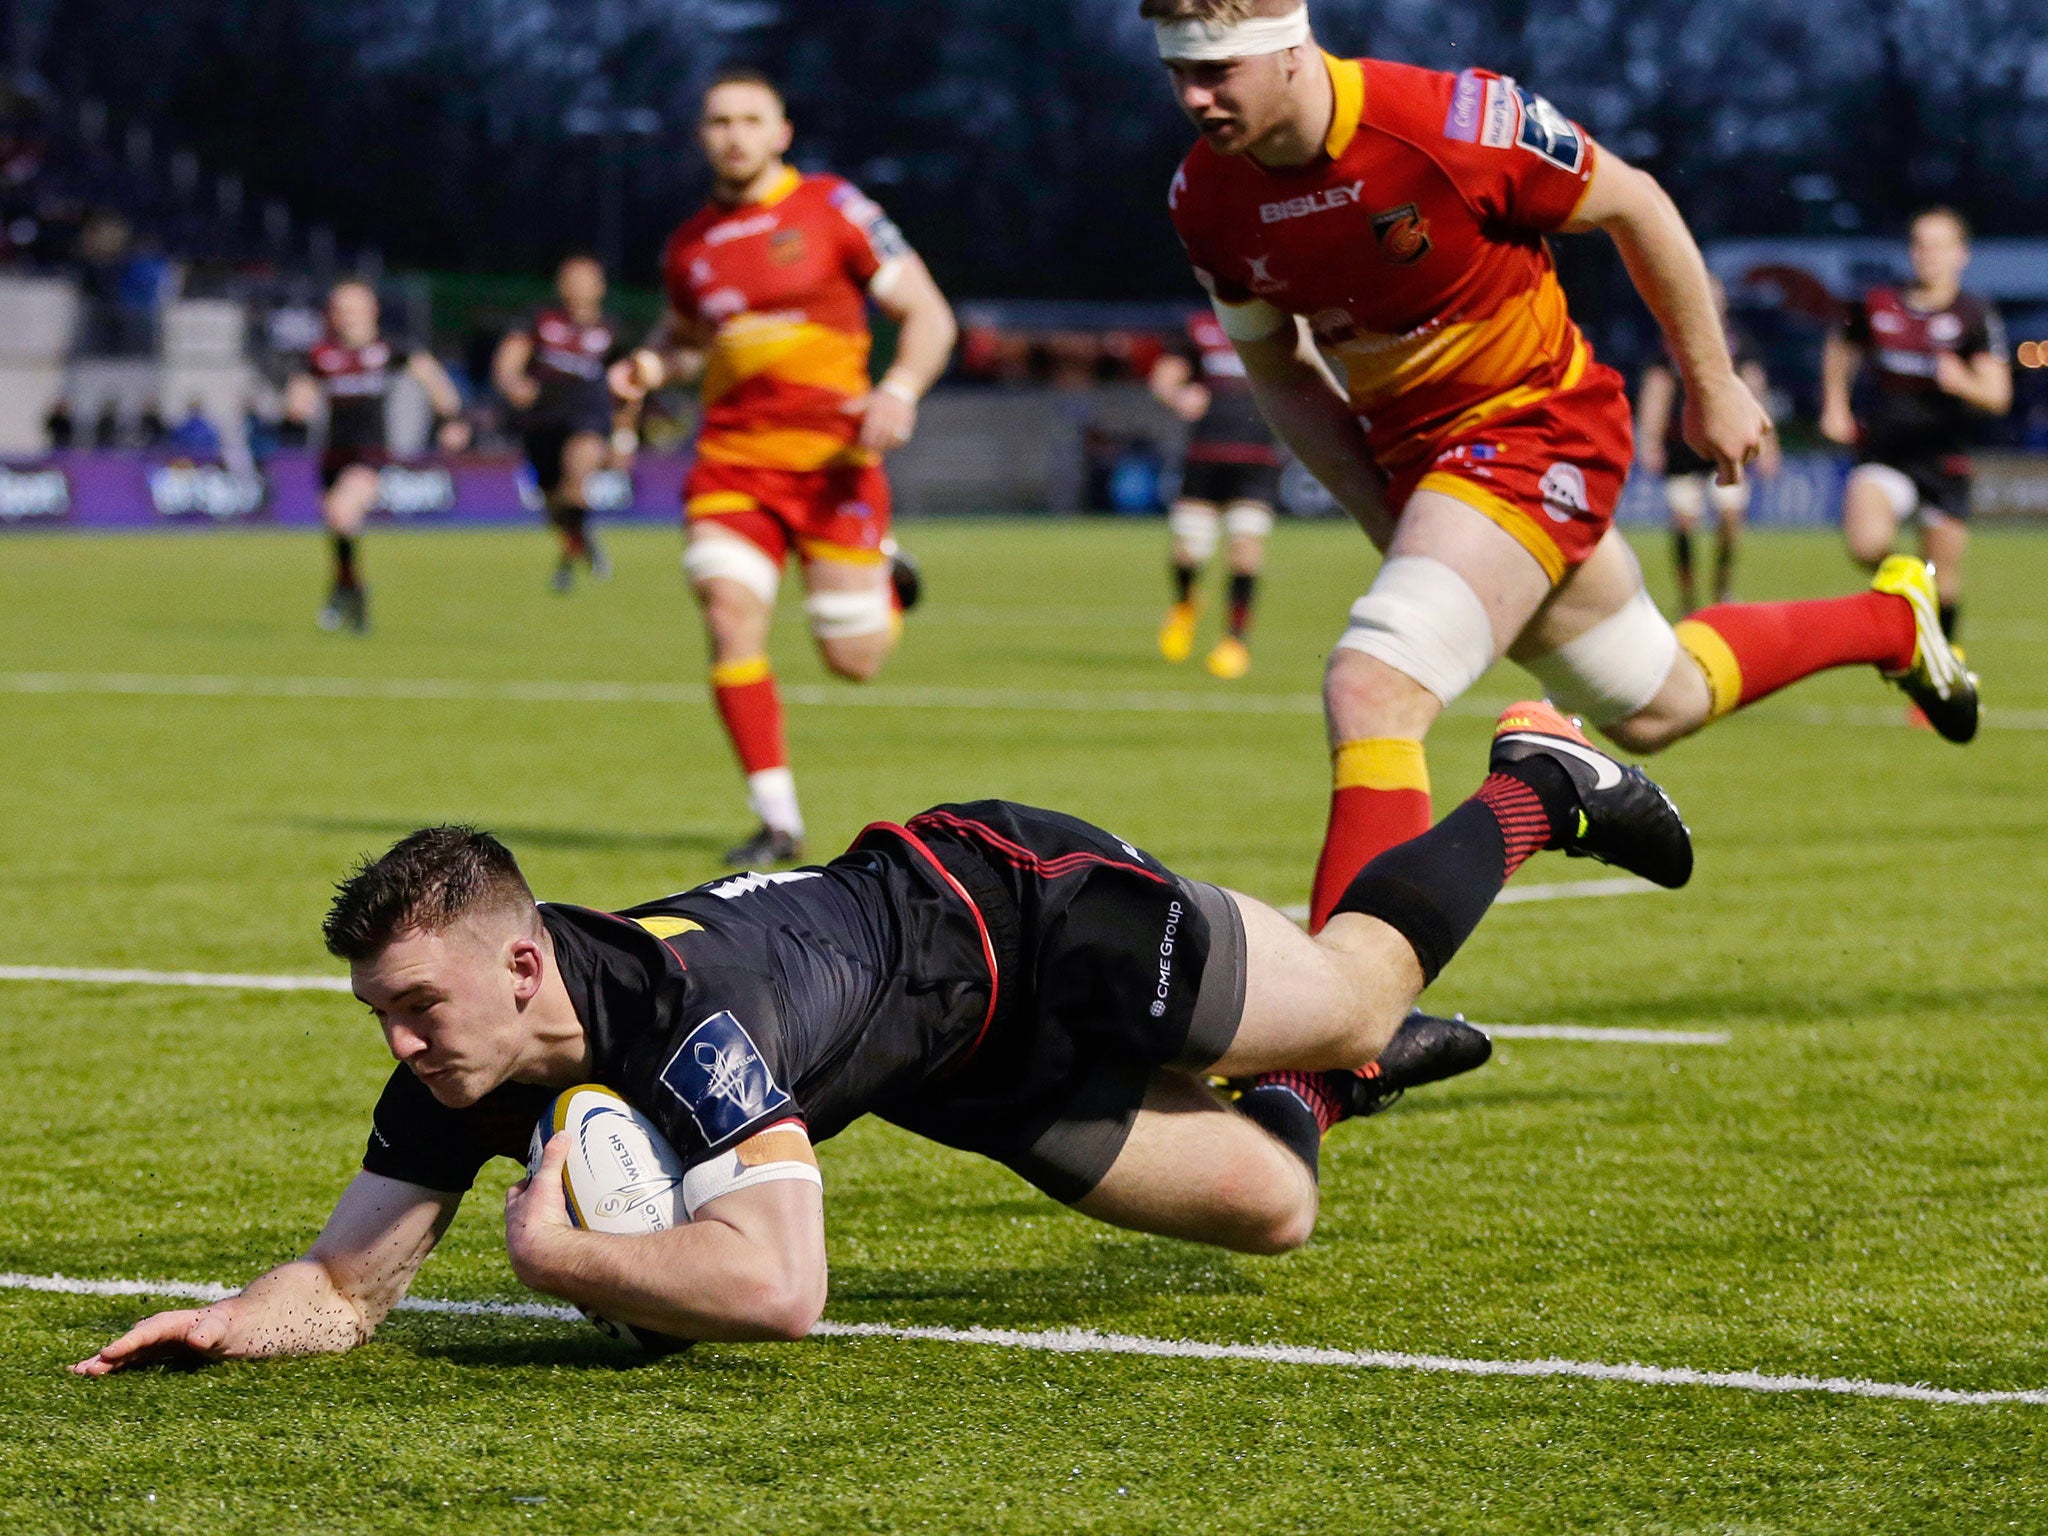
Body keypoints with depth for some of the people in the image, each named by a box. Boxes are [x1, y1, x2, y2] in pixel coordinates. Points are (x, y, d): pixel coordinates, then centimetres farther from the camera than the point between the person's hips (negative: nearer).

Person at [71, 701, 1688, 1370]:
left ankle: (1538, 777, 40)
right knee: (1271, 1210, 15)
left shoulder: (688, 1010, -44)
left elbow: (777, 1290, -53)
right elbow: (350, 1282, -15)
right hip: (956, 1066, 6)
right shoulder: (464, 1068, -22)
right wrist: (233, 1322, -36)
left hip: (1015, 906, -5)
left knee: (1358, 984, 16)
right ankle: (1328, 1087, 47)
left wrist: (555, 1248, -44)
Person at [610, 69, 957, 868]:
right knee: (730, 616, -17)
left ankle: (883, 584, 37)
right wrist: (652, 366, 7)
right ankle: (778, 822, -8)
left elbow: (928, 314, 0)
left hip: (831, 457, -3)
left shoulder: (831, 209, -2)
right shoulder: (690, 244, 11)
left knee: (853, 659, -1)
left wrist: (899, 391, -18)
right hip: (730, 462, 3)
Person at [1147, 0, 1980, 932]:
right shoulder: (1204, 200, -11)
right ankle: (1890, 621, 49)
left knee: (1371, 692, -27)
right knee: (1655, 707, 24)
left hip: (1538, 423, -7)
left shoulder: (1449, 123, -27)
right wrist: (1390, 522, -3)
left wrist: (1713, 388, 0)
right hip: (1411, 452, 7)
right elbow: (1276, 373, 7)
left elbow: (1634, 205, -10)